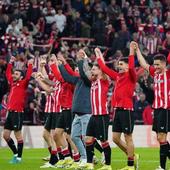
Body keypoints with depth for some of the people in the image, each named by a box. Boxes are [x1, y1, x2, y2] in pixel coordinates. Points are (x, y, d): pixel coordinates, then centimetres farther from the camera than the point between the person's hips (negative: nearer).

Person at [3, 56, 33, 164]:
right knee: (5, 135, 8)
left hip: (17, 113, -8)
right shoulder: (13, 83, 17)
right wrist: (10, 63, 31)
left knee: (18, 135, -5)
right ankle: (15, 153, 19)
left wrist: (30, 65, -13)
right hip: (10, 112, 8)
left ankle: (19, 157, -1)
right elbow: (8, 74, 32)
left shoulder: (23, 84, -2)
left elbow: (28, 76, -19)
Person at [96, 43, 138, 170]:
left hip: (126, 110, -8)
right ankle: (131, 156, 23)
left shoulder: (131, 76, -6)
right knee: (115, 138, 9)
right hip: (118, 110, 8)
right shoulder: (118, 76, 14)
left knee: (128, 137, -3)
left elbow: (132, 68, -27)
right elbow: (105, 69, 25)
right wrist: (99, 57, 29)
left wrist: (132, 53, -31)